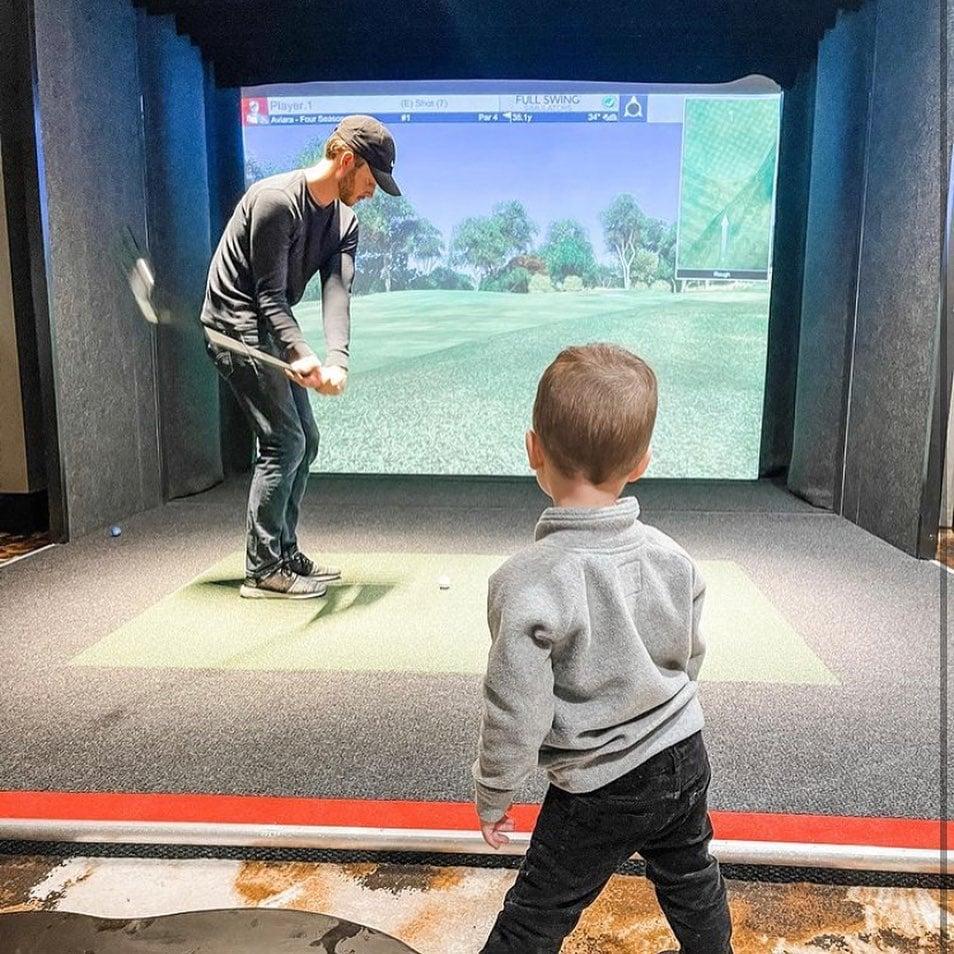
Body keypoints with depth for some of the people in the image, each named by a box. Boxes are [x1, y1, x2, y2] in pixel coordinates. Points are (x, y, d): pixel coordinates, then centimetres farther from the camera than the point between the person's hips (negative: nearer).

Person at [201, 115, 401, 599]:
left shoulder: (344, 221, 4)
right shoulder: (276, 200, -20)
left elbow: (337, 292, -12)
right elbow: (269, 295, -21)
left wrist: (336, 360, -28)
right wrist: (302, 354, -36)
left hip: (272, 329, 9)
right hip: (238, 325, -9)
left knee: (304, 440, 9)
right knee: (284, 441, -13)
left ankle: (285, 553, 20)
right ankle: (262, 569, -3)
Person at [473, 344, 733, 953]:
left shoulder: (527, 585, -29)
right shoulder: (673, 558, -11)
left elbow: (516, 715, -23)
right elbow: (691, 659, 4)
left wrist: (492, 796, -4)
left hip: (602, 792, -5)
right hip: (685, 756, 6)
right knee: (691, 881, 31)